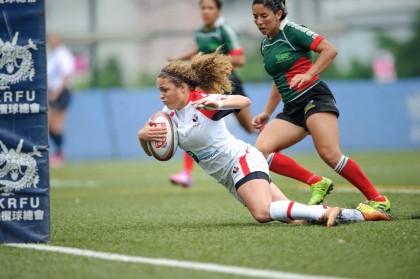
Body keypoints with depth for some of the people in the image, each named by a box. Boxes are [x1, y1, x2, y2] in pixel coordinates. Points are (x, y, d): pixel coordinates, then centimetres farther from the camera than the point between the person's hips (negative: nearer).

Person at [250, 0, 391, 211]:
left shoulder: (292, 31, -6)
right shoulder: (265, 45, 17)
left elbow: (330, 50, -12)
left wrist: (308, 74, -21)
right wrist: (267, 113, 23)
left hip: (313, 97, -8)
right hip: (292, 110, 8)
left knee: (330, 154, -22)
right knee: (261, 151, -11)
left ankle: (378, 200, -12)